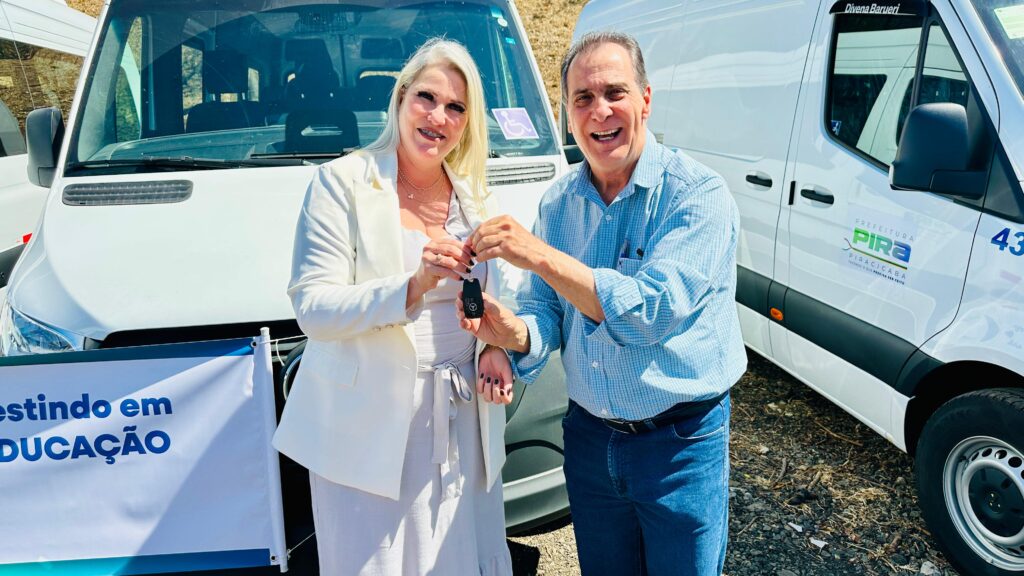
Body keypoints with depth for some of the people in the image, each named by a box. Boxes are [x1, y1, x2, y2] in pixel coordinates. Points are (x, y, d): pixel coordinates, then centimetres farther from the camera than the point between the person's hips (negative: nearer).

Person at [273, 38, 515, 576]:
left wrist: (495, 348, -3)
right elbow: (312, 308, -13)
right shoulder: (341, 182, -4)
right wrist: (412, 287, -27)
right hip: (368, 426, -4)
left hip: (461, 424, 5)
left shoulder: (476, 198, 11)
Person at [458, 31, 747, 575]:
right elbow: (547, 312, 2)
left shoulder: (698, 194, -16)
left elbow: (651, 312, -27)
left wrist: (538, 254, -30)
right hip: (589, 438, 5)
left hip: (680, 447, -4)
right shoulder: (558, 202, 1)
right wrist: (515, 332, -21)